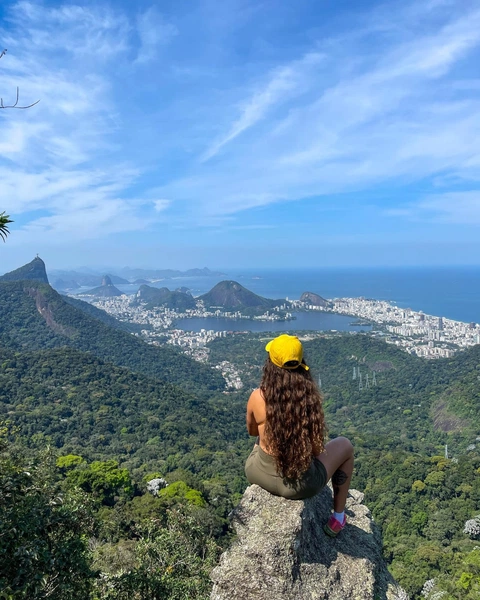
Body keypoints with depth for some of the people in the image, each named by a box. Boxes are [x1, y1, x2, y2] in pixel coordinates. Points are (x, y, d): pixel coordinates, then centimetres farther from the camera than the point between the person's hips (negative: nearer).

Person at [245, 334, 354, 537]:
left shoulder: (258, 397, -15)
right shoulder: (310, 395, -16)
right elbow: (317, 449, -7)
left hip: (258, 475, 2)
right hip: (300, 483, -2)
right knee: (345, 445, 23)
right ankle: (338, 517, 33)